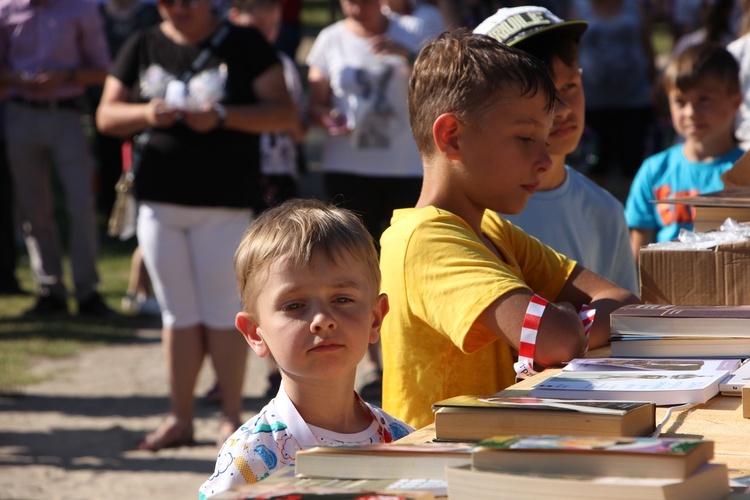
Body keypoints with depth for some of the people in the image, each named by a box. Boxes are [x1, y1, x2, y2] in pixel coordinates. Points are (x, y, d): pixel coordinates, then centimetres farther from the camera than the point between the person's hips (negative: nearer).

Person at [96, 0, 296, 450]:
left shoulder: (245, 45, 0)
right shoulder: (143, 47, 10)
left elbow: (283, 113, -5)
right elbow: (106, 116, 9)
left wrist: (222, 116, -19)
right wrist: (146, 113, -12)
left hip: (225, 204, -4)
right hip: (159, 201, 4)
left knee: (222, 312, -2)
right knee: (178, 314, 8)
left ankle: (232, 417, 7)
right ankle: (180, 418, 13)